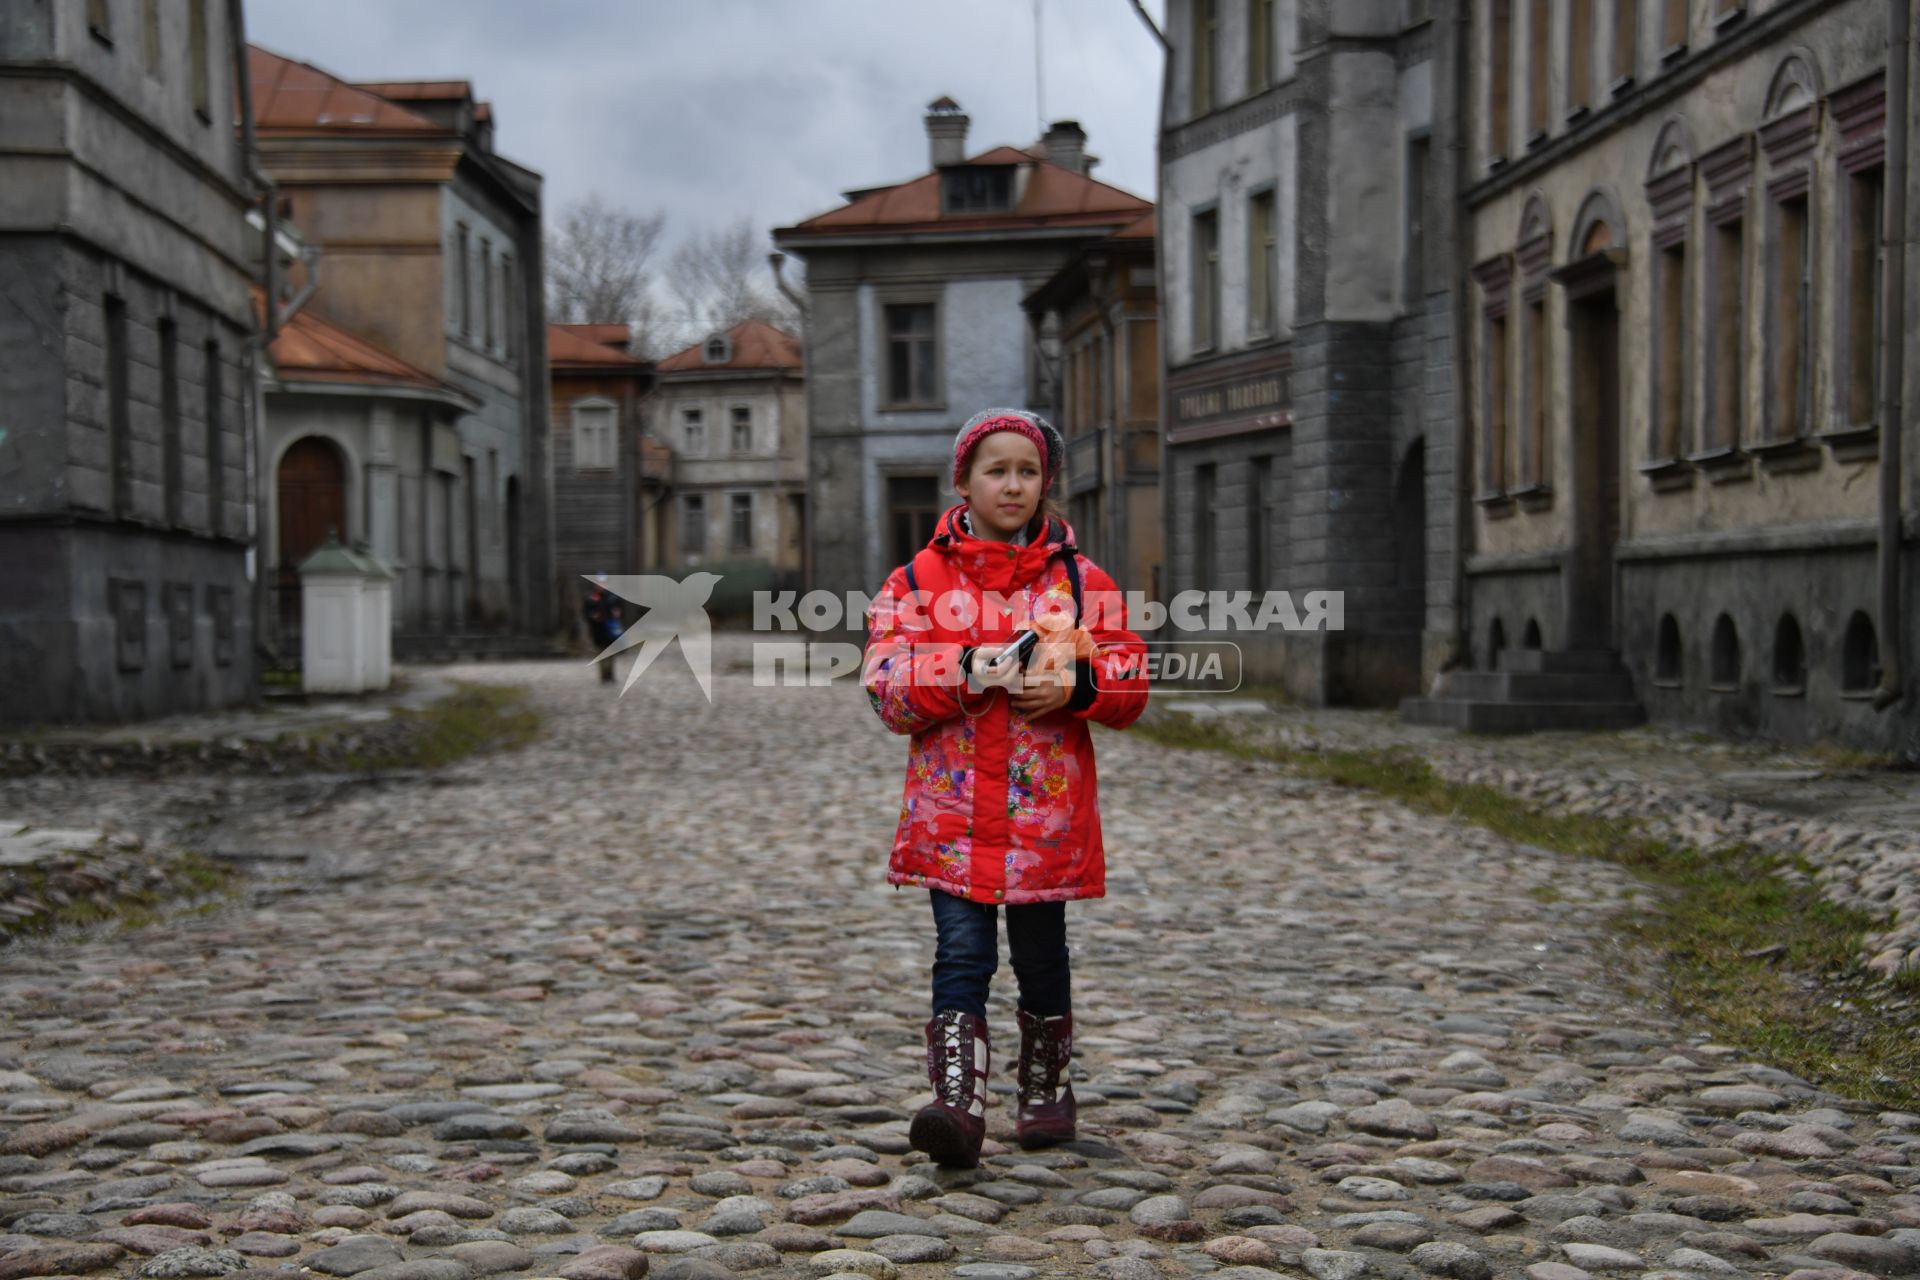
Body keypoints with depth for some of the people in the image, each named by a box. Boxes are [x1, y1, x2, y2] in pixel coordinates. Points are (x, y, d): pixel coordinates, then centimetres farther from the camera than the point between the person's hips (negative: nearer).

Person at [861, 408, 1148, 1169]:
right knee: (962, 954, -8)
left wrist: (1077, 686, -15)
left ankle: (1045, 1087, 29)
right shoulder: (921, 580, 4)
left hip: (1047, 809, 1)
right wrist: (963, 671, -18)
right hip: (953, 803, -1)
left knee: (1040, 954, 12)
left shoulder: (1081, 581, 6)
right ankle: (958, 1103, -13)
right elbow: (886, 685, -3)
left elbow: (1130, 683, 5)